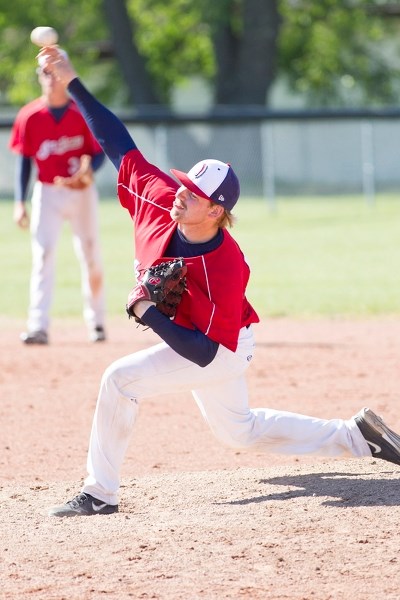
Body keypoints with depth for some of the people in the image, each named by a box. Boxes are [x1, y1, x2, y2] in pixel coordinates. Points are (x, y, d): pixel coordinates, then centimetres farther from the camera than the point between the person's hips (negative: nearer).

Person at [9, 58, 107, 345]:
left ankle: (96, 321, 23)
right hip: (47, 193, 0)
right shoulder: (29, 116, -3)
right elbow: (24, 160, 2)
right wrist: (20, 203, -3)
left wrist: (86, 171, -25)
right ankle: (39, 326, -17)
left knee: (91, 257, 7)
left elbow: (99, 153, -3)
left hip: (82, 192, 0)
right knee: (43, 256, -11)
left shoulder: (83, 113, -5)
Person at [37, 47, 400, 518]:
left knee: (122, 378, -23)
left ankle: (99, 494, -12)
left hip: (221, 353, -9)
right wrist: (72, 83, -22)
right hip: (187, 335, 9)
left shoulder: (223, 271, -36)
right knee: (240, 431, 25)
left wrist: (147, 312, -35)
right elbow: (118, 143, -16)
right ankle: (355, 435, 36)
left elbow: (204, 352, -33)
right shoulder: (160, 200, -20)